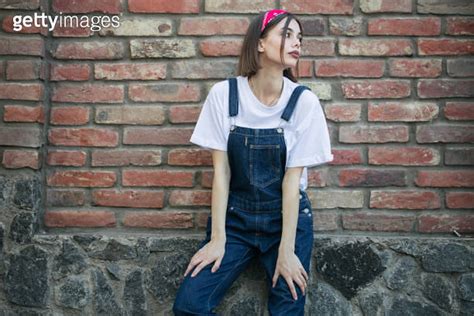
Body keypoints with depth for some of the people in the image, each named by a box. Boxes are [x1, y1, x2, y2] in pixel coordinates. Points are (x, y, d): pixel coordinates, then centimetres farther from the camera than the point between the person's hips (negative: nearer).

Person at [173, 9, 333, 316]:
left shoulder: (304, 101, -10)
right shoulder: (224, 94, -8)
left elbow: (292, 177, -10)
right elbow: (220, 169, -7)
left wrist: (286, 250, -12)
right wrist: (217, 239, -9)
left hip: (287, 216, 0)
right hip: (234, 216, 1)